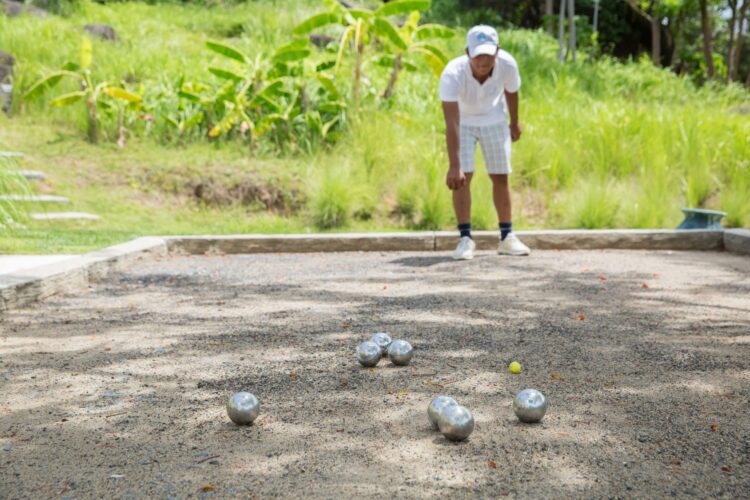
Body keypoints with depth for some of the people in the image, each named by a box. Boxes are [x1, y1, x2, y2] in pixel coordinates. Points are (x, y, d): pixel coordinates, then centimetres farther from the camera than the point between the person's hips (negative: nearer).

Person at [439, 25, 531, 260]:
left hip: (495, 119, 3)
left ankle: (507, 237, 16)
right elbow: (451, 124, -43)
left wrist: (515, 122, 11)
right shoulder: (452, 73, -38)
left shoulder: (507, 65, -29)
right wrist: (453, 166, -48)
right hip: (462, 121, -2)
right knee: (462, 177, -15)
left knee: (500, 177, 5)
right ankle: (465, 238, -8)